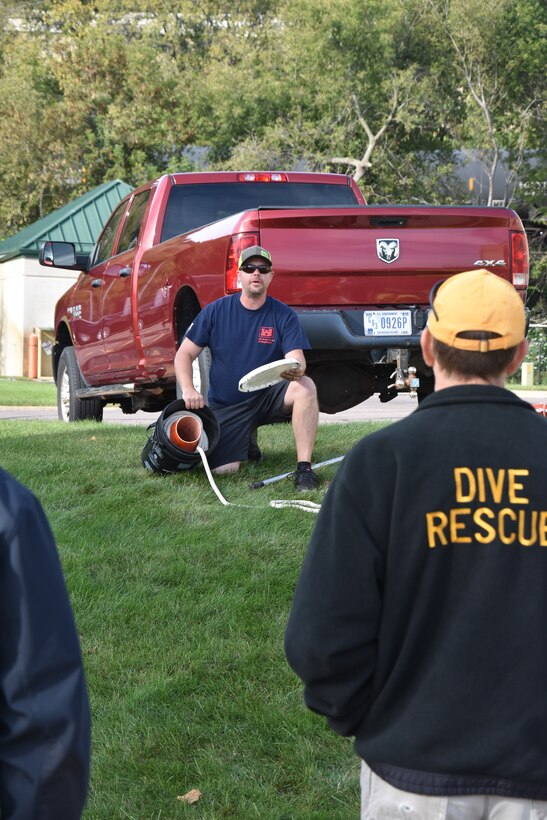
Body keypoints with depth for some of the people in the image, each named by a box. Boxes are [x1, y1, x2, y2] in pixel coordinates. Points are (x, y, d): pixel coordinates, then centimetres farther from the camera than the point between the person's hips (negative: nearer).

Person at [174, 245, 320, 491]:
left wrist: (296, 369, -40)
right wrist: (188, 390, -18)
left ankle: (304, 468, -26)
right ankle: (246, 441, 19)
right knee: (222, 468, -18)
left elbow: (297, 358, -14)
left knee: (305, 387, -31)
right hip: (225, 406, 0)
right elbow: (184, 354, -1)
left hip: (268, 397, 0)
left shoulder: (284, 315, -3)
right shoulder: (216, 311, -2)